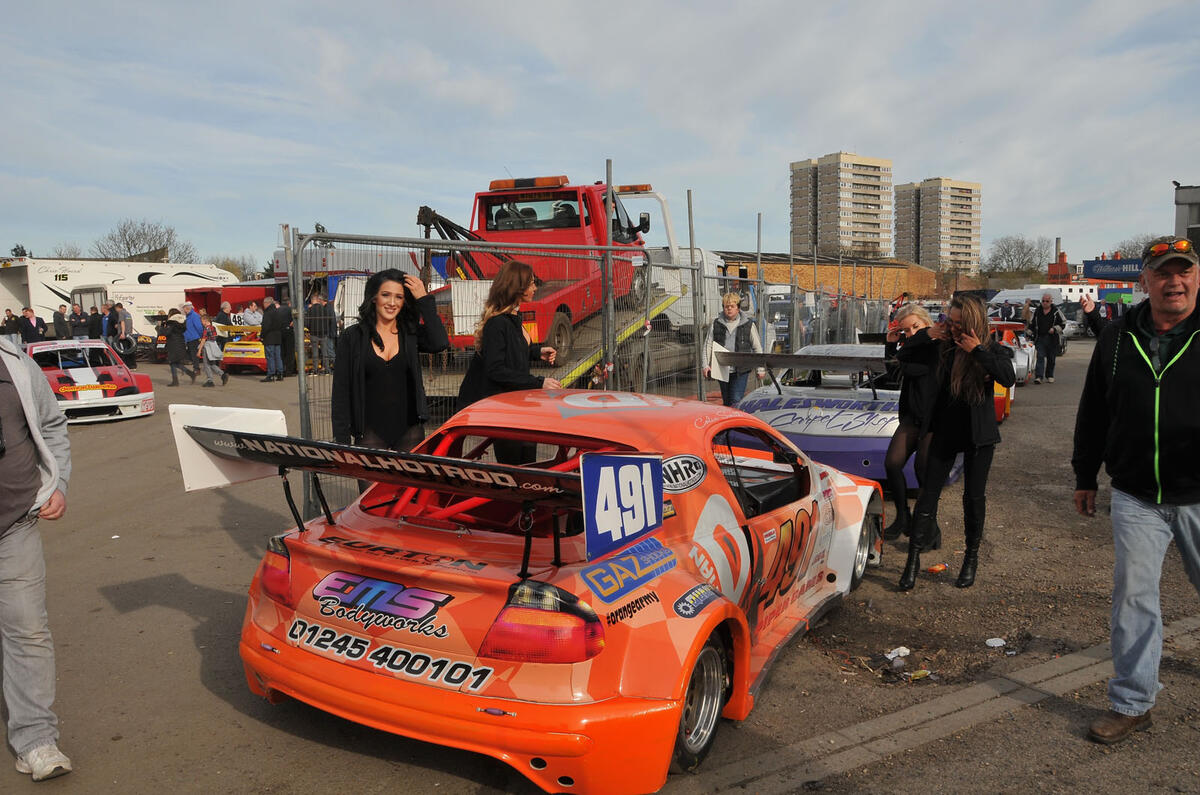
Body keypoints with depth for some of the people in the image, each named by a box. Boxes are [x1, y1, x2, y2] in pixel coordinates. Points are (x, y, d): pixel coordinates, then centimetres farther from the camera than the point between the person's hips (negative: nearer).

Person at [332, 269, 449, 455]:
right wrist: (341, 440, -5)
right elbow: (340, 392, 1)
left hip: (409, 429, 1)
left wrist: (424, 299, -9)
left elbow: (440, 343, -16)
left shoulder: (411, 333, 6)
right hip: (370, 431, -1)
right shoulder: (352, 337, 2)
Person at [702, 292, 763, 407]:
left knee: (736, 401, -11)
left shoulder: (748, 324, 3)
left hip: (741, 371, -3)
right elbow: (708, 345, 7)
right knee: (726, 401, 13)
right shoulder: (716, 324, 7)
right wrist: (706, 365, -3)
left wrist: (760, 368, 3)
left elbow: (757, 347, 6)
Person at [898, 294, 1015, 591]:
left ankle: (972, 557, 25)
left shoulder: (991, 349, -8)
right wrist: (926, 336, -9)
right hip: (946, 430, 2)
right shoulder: (945, 347, -3)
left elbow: (1008, 378, -26)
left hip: (978, 434, -1)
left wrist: (978, 351, -27)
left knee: (974, 496, 8)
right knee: (928, 494, -1)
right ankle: (913, 558, 4)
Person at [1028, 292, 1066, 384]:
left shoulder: (1056, 311, 3)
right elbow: (1031, 324, 18)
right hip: (1040, 338, 1)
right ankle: (1038, 376, -17)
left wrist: (1055, 329, -11)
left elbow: (1063, 323, 5)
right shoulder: (1037, 311, 10)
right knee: (1040, 357, -10)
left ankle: (1050, 376, 20)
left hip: (1052, 339, -1)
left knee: (1051, 358, 7)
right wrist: (1030, 334, 8)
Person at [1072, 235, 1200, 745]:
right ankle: (1132, 703, 17)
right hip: (1136, 498, 2)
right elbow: (1092, 413, 12)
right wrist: (1085, 477, 13)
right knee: (1133, 597, 5)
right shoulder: (1116, 338, 5)